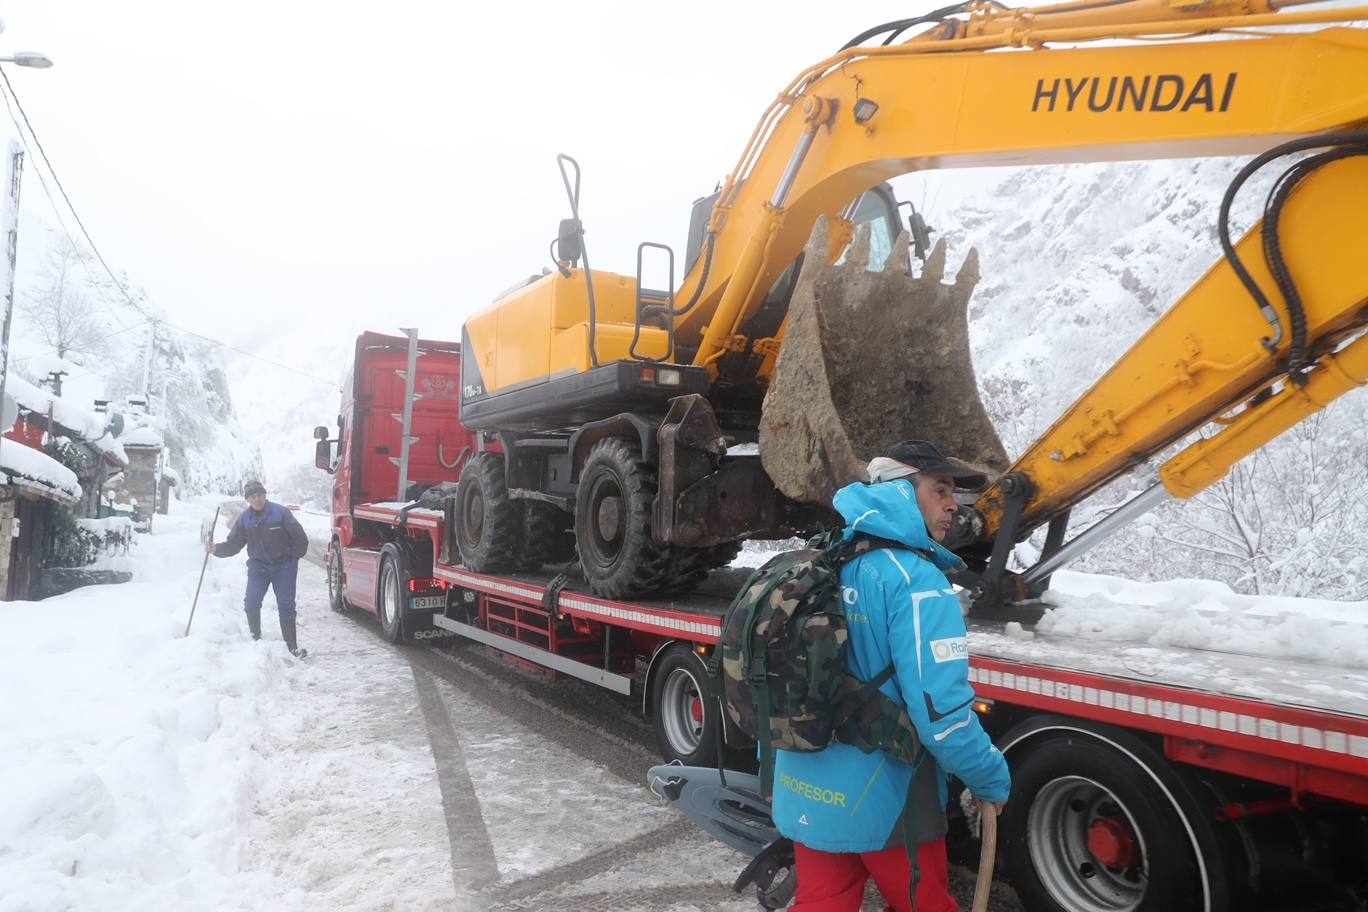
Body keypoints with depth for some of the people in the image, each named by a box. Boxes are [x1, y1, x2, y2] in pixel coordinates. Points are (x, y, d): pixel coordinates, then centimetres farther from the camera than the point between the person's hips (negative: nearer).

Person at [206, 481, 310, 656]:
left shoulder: (280, 512, -14)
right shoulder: (244, 518, -2)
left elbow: (300, 537, -8)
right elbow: (234, 544, -2)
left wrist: (293, 559, -1)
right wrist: (216, 549, -20)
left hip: (283, 566, -3)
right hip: (258, 565, 3)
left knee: (286, 605, -1)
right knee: (251, 603, -8)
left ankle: (292, 646, 7)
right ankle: (255, 638, 12)